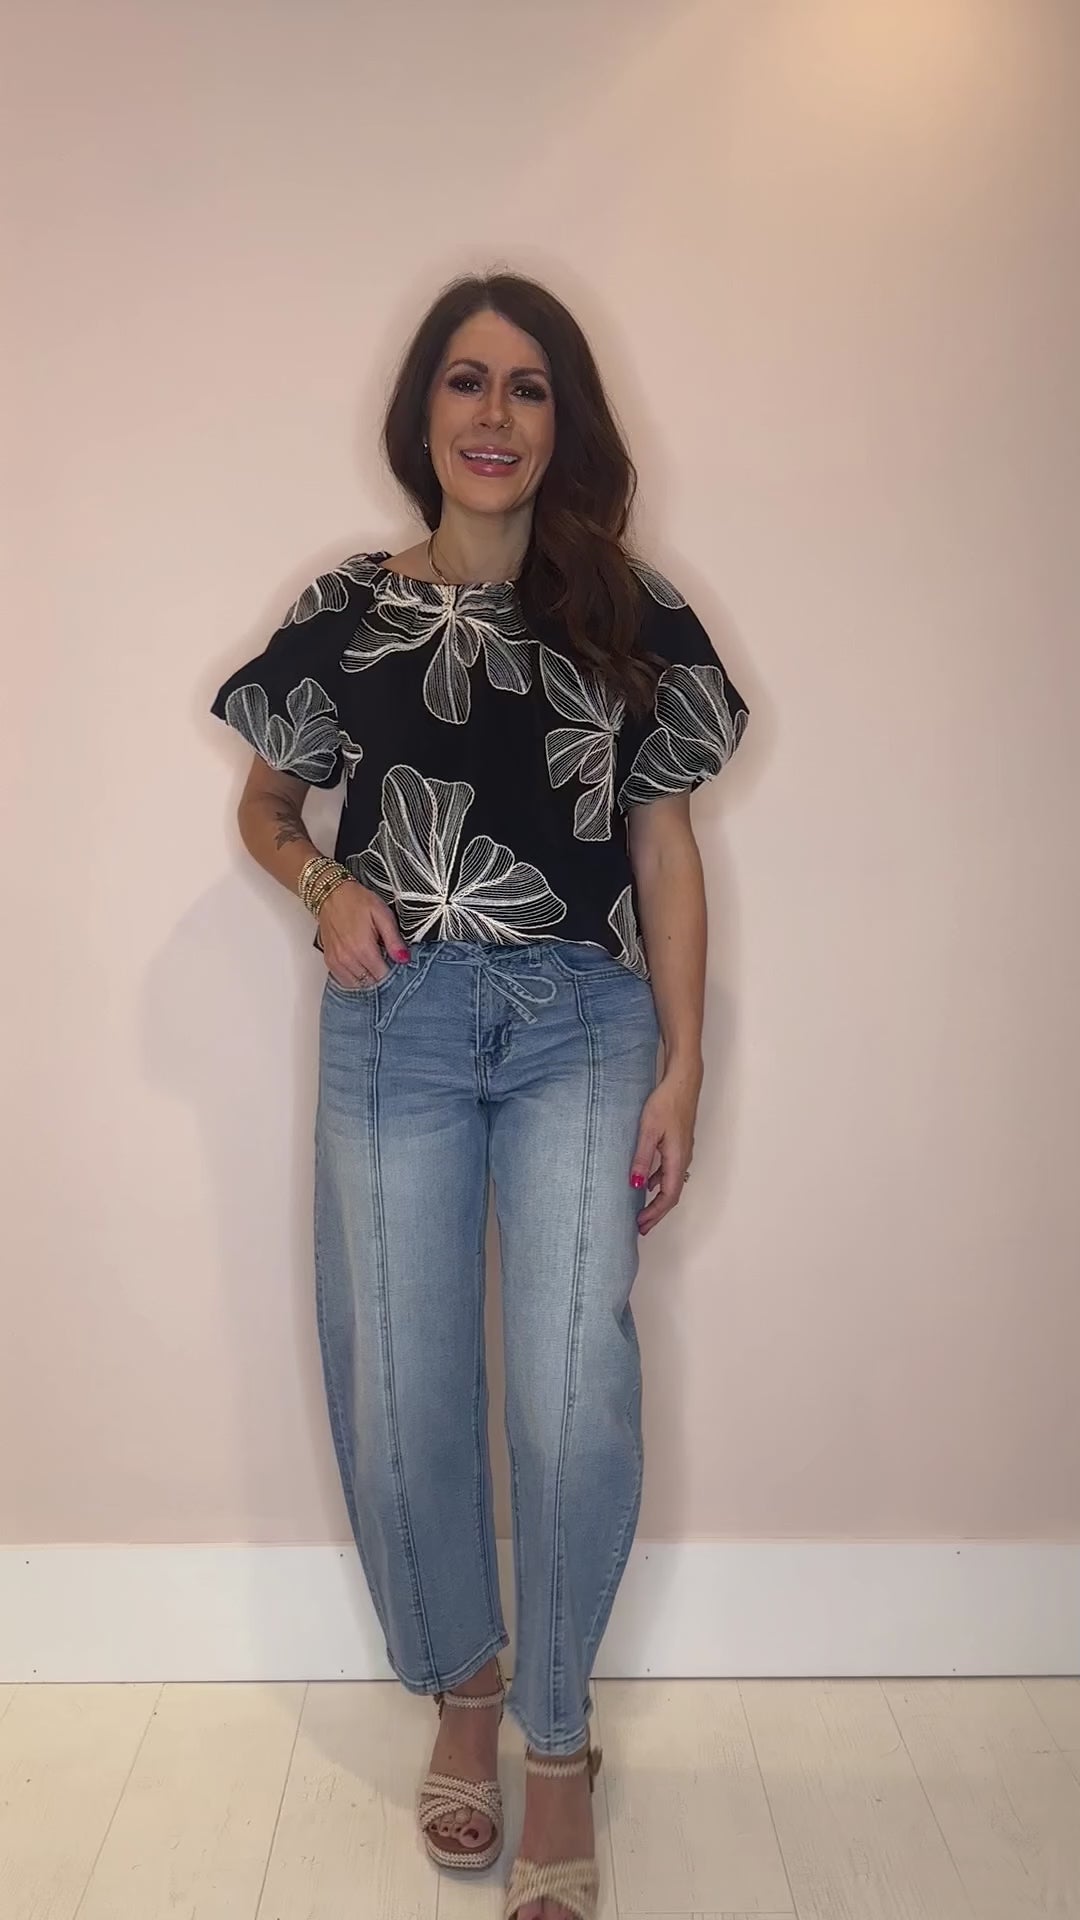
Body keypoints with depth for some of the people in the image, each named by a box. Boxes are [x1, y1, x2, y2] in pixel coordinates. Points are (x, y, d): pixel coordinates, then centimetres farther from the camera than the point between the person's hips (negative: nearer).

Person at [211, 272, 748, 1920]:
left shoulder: (629, 615, 5)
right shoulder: (347, 613, 6)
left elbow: (665, 846, 5)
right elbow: (264, 807, 17)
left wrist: (680, 1070, 0)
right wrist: (327, 886, -6)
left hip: (583, 1024, 0)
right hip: (397, 1028, 1)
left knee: (572, 1397, -8)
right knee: (396, 1401, 4)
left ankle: (557, 1737, 19)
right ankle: (462, 1686, 32)